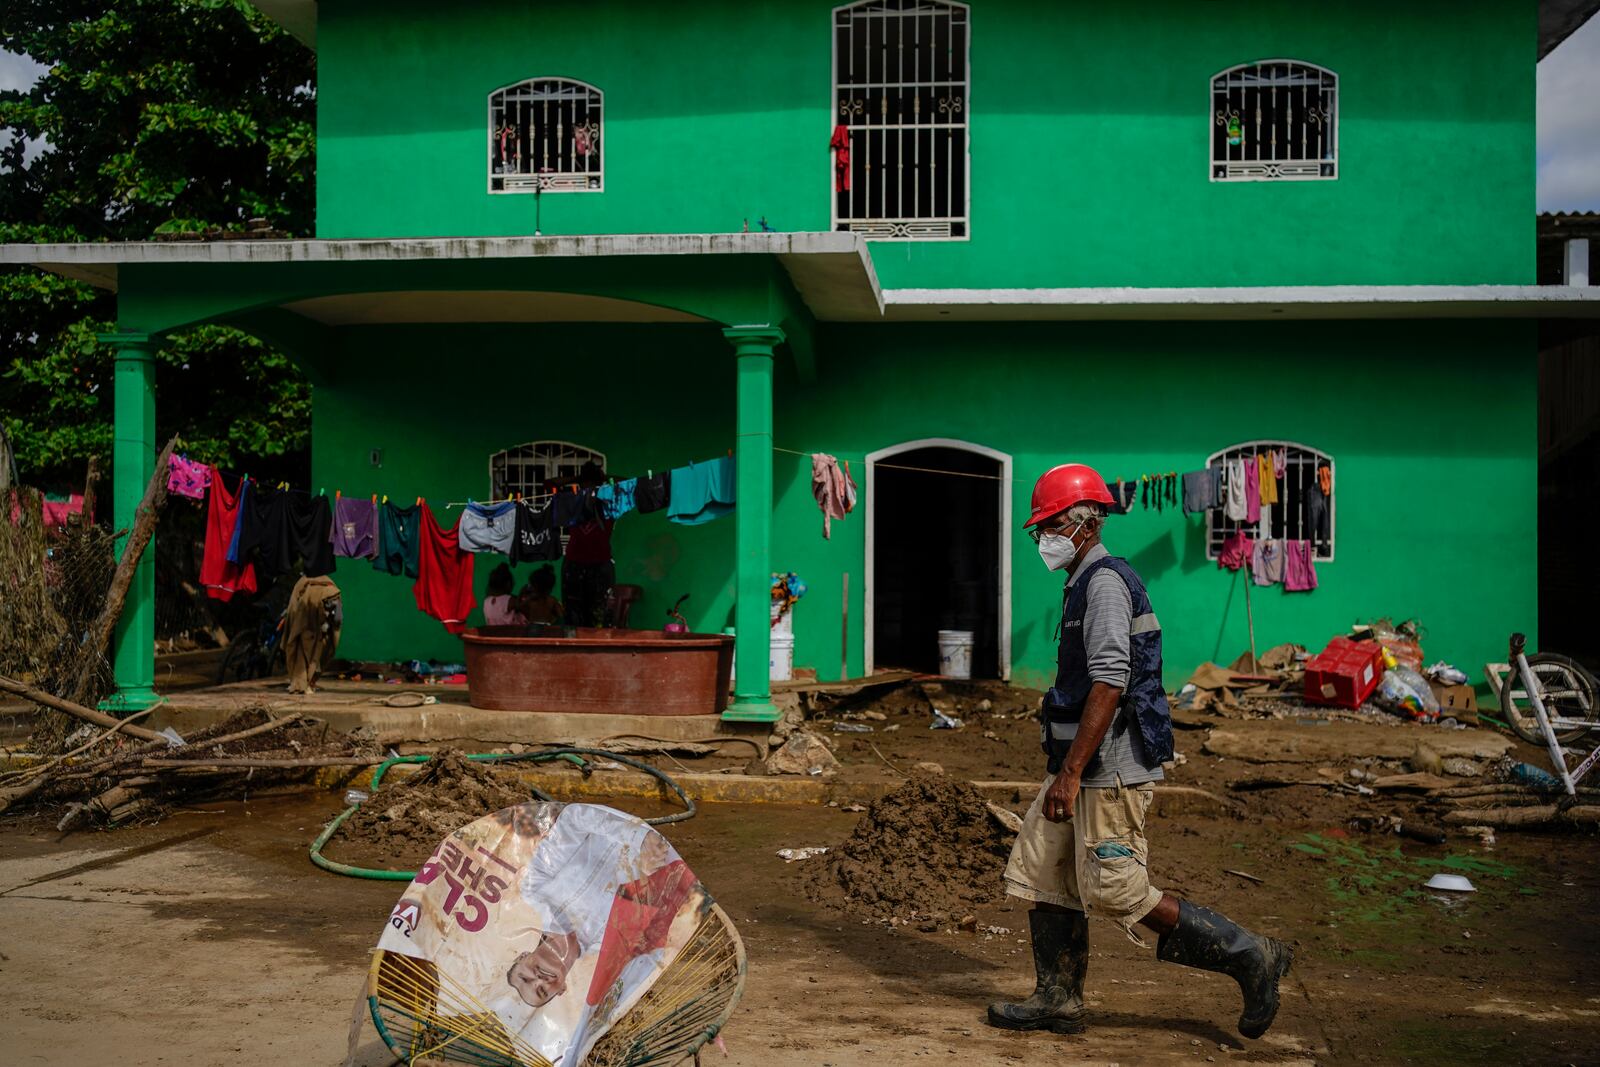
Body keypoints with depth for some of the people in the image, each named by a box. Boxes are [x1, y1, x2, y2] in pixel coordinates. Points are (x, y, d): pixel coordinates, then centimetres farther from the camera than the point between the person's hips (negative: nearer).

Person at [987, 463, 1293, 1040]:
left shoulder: (1105, 581, -15)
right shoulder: (1084, 583, 18)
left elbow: (1110, 683, -23)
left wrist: (1070, 773, -25)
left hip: (1111, 766, -10)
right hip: (1085, 764, 10)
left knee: (1116, 894, -7)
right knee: (1041, 872, 10)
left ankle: (1249, 956, 3)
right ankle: (1057, 1000, 18)